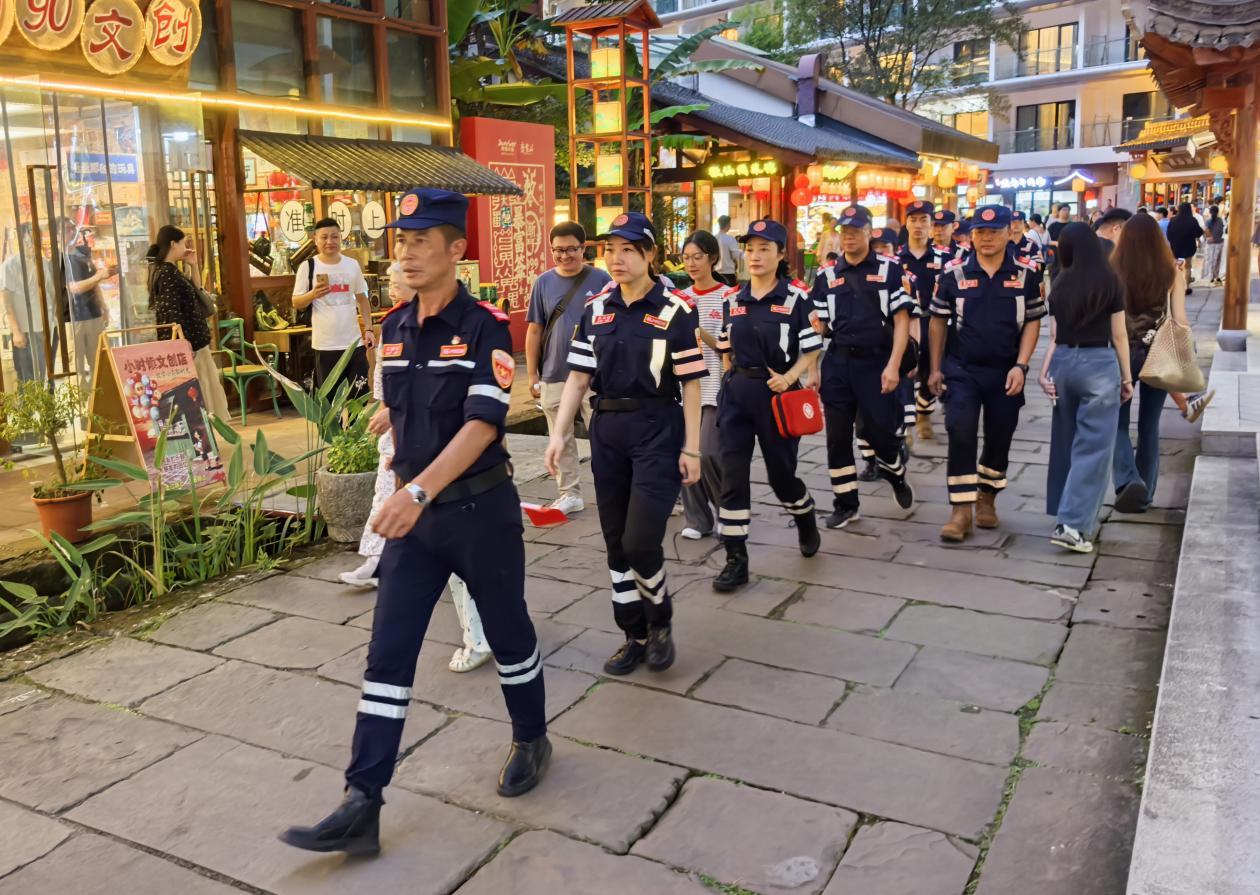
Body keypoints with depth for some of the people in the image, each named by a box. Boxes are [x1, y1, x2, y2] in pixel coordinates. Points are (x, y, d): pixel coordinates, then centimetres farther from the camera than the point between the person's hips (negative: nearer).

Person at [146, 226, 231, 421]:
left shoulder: (171, 271, 12)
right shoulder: (166, 273, -16)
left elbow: (195, 290, 26)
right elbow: (171, 314, -21)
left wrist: (193, 265, 14)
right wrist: (184, 345, -21)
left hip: (194, 341, 10)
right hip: (188, 344, -10)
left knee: (206, 390, 14)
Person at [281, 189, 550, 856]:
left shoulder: (485, 327, -14)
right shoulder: (393, 328, 5)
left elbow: (483, 423, -24)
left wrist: (420, 490, -34)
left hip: (481, 508, -5)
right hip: (415, 514, 5)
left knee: (508, 634, 13)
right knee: (387, 654, 2)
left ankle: (531, 741, 38)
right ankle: (361, 806, 6)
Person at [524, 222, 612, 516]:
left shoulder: (601, 280, -3)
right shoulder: (544, 282, 4)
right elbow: (534, 329, 7)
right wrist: (532, 374, 5)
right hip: (554, 375, 3)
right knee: (561, 439, 11)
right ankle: (570, 494, 23)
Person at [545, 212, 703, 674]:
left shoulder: (675, 310, -6)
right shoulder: (596, 309, 7)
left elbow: (690, 384, -6)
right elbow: (578, 377, 8)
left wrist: (691, 448, -8)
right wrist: (558, 434, -1)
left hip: (657, 431, -5)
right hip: (607, 428, 5)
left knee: (640, 541, -10)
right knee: (616, 543, 10)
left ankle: (660, 623, 18)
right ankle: (635, 636, 26)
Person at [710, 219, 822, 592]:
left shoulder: (796, 297, -5)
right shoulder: (733, 300, 7)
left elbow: (811, 351, -5)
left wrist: (789, 377, -21)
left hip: (777, 392, -3)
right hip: (737, 393, 3)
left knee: (780, 472, 9)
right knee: (732, 474, -3)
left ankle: (806, 520, 43)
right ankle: (736, 560, 5)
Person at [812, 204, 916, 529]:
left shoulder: (890, 270, 1)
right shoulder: (826, 275, 8)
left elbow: (901, 321, -4)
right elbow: (819, 325, 10)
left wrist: (893, 366, -13)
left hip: (877, 362, -3)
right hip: (838, 363, 3)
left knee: (881, 432, 0)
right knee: (837, 437, 4)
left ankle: (897, 476, 33)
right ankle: (845, 504, 17)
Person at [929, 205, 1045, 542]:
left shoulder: (1026, 273, -2)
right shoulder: (954, 272, -2)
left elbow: (1032, 322, 1)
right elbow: (939, 321, 5)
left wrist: (1020, 366, -9)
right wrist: (936, 369, 3)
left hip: (1006, 372, 1)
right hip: (961, 370, -1)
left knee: (1000, 437, 11)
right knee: (961, 434, -10)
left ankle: (987, 498, 31)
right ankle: (960, 509, -3)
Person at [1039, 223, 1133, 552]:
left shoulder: (1060, 284, 6)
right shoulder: (1111, 281, -4)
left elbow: (1054, 335, 3)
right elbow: (1119, 335, -1)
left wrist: (1045, 371, 4)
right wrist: (1127, 376, 6)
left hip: (1064, 362, 4)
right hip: (1099, 363, -4)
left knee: (1067, 441, 17)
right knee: (1093, 446, -3)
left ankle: (1070, 513, 29)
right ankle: (1072, 524, -10)